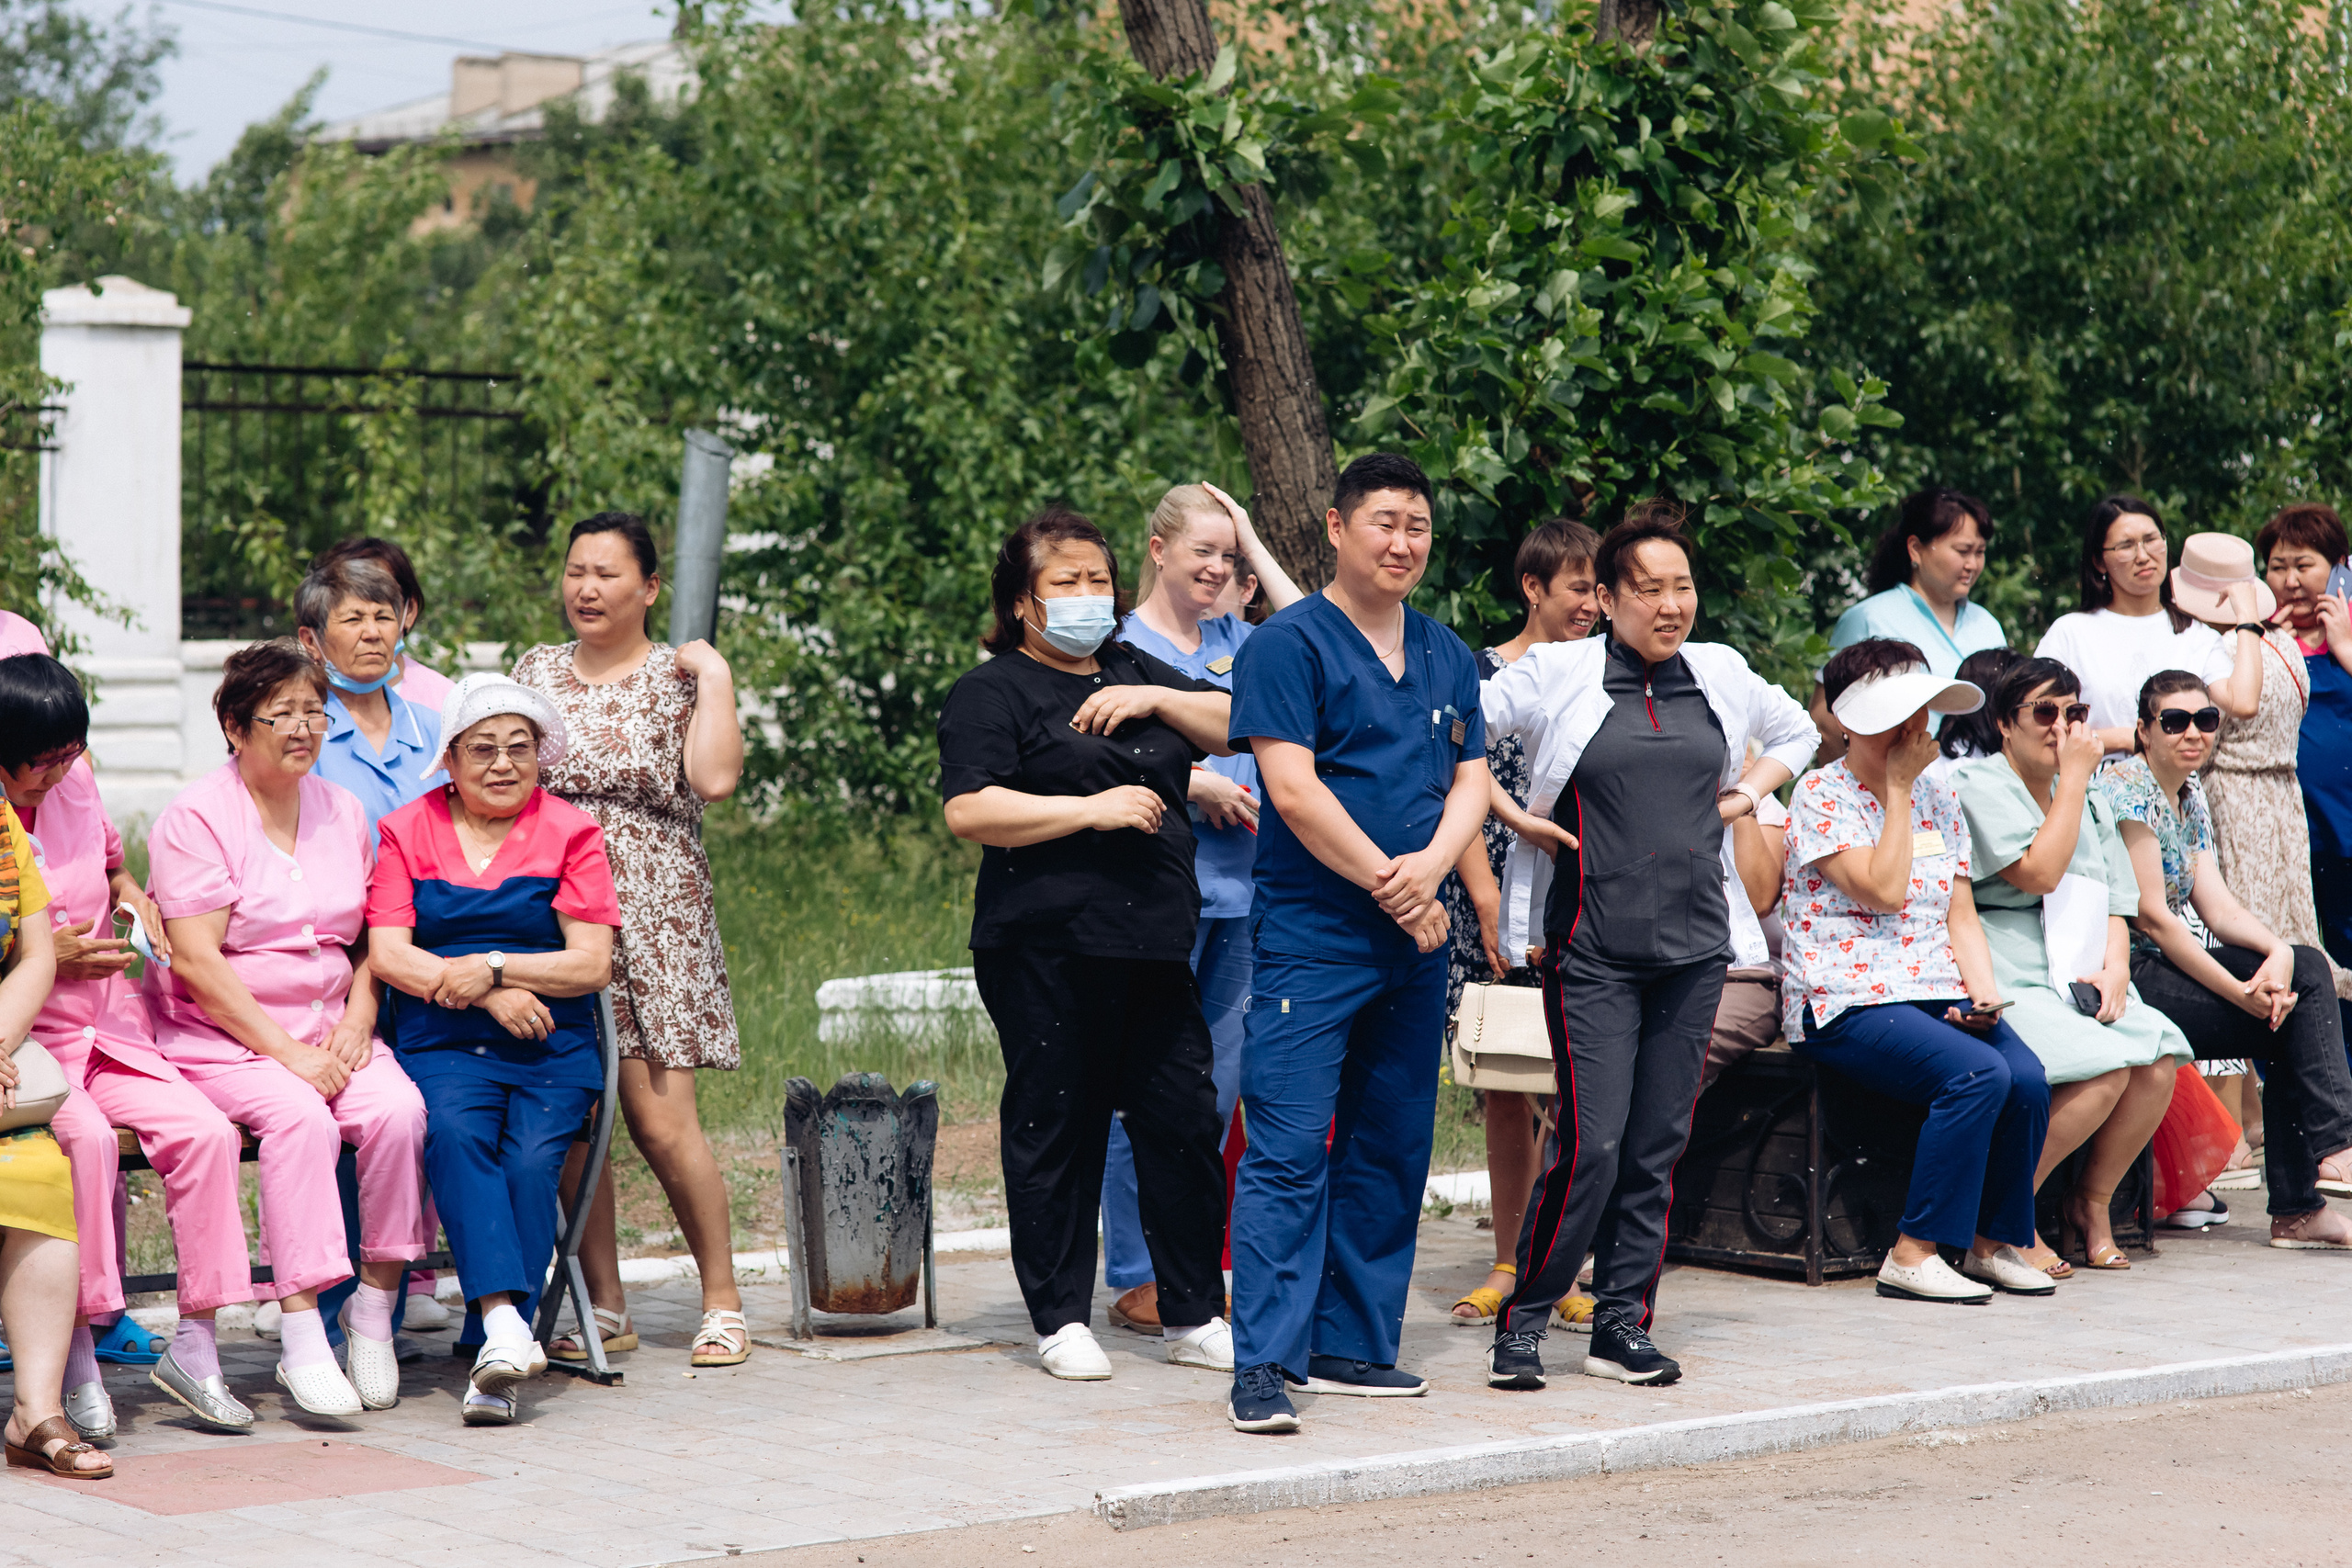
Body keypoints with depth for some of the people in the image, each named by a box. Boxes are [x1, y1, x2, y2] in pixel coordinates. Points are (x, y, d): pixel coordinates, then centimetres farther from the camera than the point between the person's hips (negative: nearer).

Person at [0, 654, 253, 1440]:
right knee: (86, 1136, -34)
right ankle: (76, 1362, -25)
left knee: (205, 1130, -17)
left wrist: (131, 891, 11)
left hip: (107, 1032, 6)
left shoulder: (74, 788, 10)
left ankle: (195, 1345, -8)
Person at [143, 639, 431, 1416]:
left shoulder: (343, 811, 14)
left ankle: (373, 1314, -14)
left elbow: (371, 937, 18)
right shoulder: (195, 818, -6)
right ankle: (302, 1340, -32)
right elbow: (195, 960, -13)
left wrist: (356, 1020, -2)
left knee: (399, 1110, -25)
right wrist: (286, 1054, -17)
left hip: (331, 1034, 5)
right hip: (219, 1039, -5)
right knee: (300, 1118, -33)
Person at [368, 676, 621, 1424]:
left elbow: (591, 964, 2)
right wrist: (488, 995, -9)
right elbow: (387, 954, 1)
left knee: (531, 1162, -26)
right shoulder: (406, 831, 13)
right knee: (454, 1135, -32)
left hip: (551, 1051, 0)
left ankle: (491, 1364, -27)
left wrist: (494, 968, -10)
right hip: (440, 1046, 0)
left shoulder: (570, 832, 10)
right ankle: (505, 1324, -43)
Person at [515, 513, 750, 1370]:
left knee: (661, 1123, -8)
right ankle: (605, 1307, 11)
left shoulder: (679, 676, 2)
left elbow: (713, 779, -15)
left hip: (652, 919, -4)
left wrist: (714, 677, -11)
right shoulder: (536, 671, 14)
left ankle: (723, 1301, 5)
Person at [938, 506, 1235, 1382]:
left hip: (1155, 943, 5)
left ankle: (1192, 1317, 12)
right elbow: (968, 811, -12)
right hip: (1048, 947, -5)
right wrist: (1091, 809, -14)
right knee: (1056, 1128, 0)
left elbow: (1236, 727, 16)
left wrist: (1155, 699, 0)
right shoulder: (991, 693, 0)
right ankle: (1060, 1320, 10)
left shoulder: (1136, 675, 20)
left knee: (1184, 1119, 3)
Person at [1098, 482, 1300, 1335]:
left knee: (1217, 1088, 9)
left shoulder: (1233, 639, 15)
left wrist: (1255, 548, 4)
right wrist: (1198, 784, -14)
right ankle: (1134, 1280, 2)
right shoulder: (1120, 644, -2)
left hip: (1238, 888, 6)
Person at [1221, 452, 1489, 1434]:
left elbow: (1470, 781, 11)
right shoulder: (1289, 645, -6)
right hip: (1311, 939, -7)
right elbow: (1294, 790, -13)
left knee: (1390, 1151, 9)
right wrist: (1391, 884, -12)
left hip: (1413, 946, 7)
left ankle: (1353, 1348, 17)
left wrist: (1430, 865, -9)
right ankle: (1266, 1367, -11)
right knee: (1289, 1152, -10)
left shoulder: (1447, 657, 15)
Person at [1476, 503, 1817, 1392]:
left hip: (1694, 944, 5)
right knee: (1592, 1143, -11)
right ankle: (1525, 1317, 2)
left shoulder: (1720, 674, 12)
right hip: (1593, 945, -4)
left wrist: (1747, 793, 15)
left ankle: (1624, 1325, 14)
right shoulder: (1558, 674, -2)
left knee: (1659, 1144, 5)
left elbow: (1798, 732, 30)